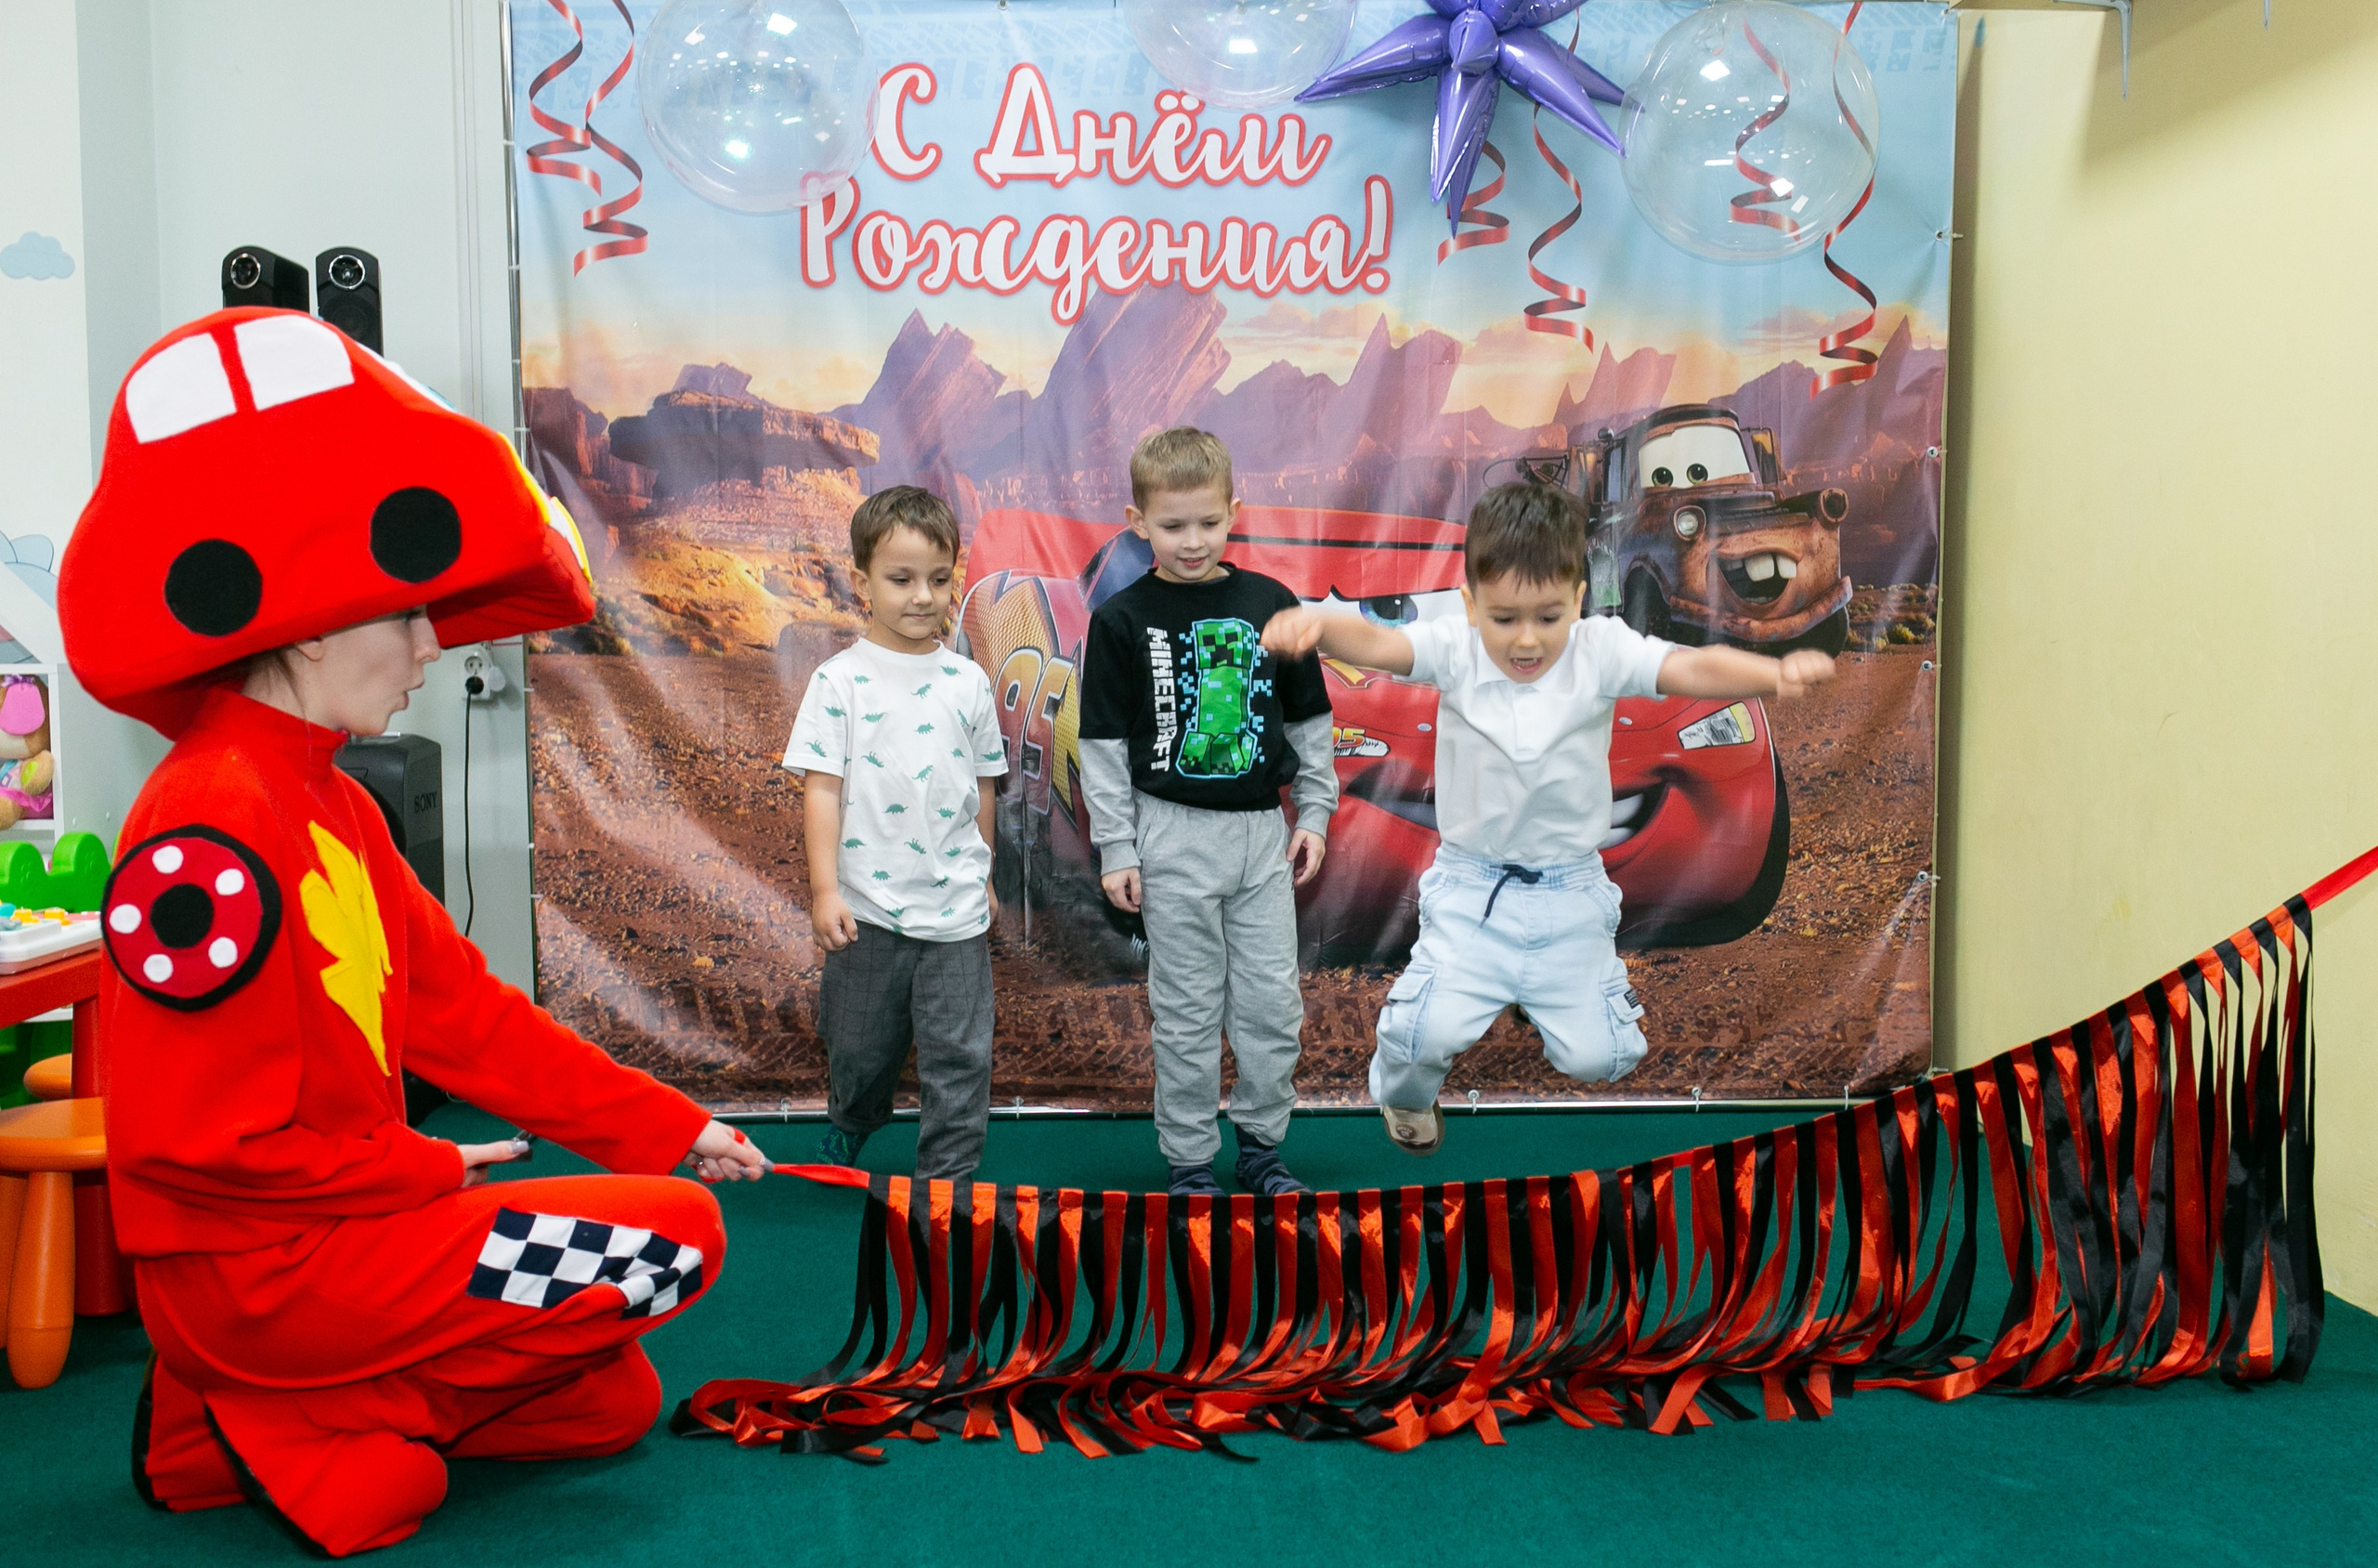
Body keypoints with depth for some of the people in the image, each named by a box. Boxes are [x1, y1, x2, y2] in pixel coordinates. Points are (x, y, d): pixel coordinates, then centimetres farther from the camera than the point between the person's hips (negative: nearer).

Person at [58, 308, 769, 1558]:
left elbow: (461, 1010, 10)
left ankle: (246, 1422, 10)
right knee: (673, 1239, -11)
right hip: (254, 1265, -10)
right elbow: (197, 1135, -23)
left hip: (331, 1229, 10)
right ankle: (317, 1436, -3)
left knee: (611, 1406, 17)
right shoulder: (212, 827, -22)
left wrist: (660, 1126, 6)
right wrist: (426, 1175, -12)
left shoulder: (328, 803, 10)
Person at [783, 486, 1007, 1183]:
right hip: (867, 906, -1)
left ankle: (947, 1182, 15)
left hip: (956, 909, 2)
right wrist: (824, 889, -12)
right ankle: (847, 1131, 44)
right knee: (861, 1047, 15)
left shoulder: (967, 680, 3)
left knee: (959, 1058, 2)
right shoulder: (840, 680, -5)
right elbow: (822, 788, -7)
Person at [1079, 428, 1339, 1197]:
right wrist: (1116, 850, -5)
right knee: (1188, 1010, 6)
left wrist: (1314, 814, 8)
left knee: (1274, 1001, 7)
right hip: (1174, 836, -2)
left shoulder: (1270, 605, 2)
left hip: (1261, 830, 3)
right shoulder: (1122, 620, -5)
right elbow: (1103, 745, -2)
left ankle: (1262, 1145, 26)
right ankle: (1190, 1161, 20)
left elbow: (1309, 720, 10)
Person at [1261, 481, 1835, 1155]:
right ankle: (1405, 1093, 23)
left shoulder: (1601, 650, -13)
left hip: (1571, 890, 1)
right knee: (1429, 1035, -16)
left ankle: (1593, 974, 38)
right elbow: (1377, 643, -30)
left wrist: (1776, 671, -48)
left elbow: (1694, 668, -27)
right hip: (1471, 885, -1)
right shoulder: (1455, 648, -13)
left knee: (1597, 1059, 1)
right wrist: (1316, 625, -53)